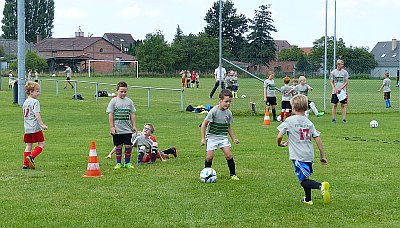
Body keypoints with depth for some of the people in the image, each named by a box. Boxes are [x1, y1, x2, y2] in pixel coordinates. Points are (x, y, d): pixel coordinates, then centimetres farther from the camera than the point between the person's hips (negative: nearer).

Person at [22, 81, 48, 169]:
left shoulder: (25, 102, 16)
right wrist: (42, 124, -19)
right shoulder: (35, 102, -10)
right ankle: (31, 157, -15)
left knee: (28, 145, 11)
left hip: (27, 128, 8)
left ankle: (26, 164, 7)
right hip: (35, 127, -8)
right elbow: (37, 114, -19)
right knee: (41, 144, 2)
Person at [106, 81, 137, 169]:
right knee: (118, 146, 4)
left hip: (128, 129, 2)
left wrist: (134, 126, 6)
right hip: (117, 129, -2)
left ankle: (127, 163, 11)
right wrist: (112, 127, -7)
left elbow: (132, 115, 11)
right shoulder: (113, 101, -1)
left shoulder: (129, 101, 7)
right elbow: (110, 115, -1)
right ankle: (118, 163, 14)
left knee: (129, 145, -2)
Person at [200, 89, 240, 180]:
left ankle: (233, 174, 0)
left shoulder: (228, 113, 0)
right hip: (212, 136, -4)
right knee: (209, 156, -11)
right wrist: (203, 138, -14)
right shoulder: (214, 111, -17)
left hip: (223, 137, 4)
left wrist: (233, 139, 13)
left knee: (228, 155, -11)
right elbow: (204, 124, -12)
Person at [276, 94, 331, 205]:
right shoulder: (309, 123, 8)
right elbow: (318, 140, 4)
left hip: (298, 156, -6)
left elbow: (279, 136, -11)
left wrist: (280, 144, 12)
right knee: (306, 177, 24)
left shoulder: (289, 121, -6)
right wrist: (322, 156, 12)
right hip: (309, 155, 6)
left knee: (304, 181, -7)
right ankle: (308, 199, 33)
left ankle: (321, 186, -32)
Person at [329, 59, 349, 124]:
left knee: (343, 105, 0)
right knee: (334, 105, 1)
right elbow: (331, 82, 6)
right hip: (335, 91, 0)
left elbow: (346, 82, 1)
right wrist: (334, 89, -10)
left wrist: (341, 88, -11)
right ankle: (333, 118, 7)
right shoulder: (333, 72, 3)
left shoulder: (345, 72, 2)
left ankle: (344, 119, 1)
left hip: (342, 91, 0)